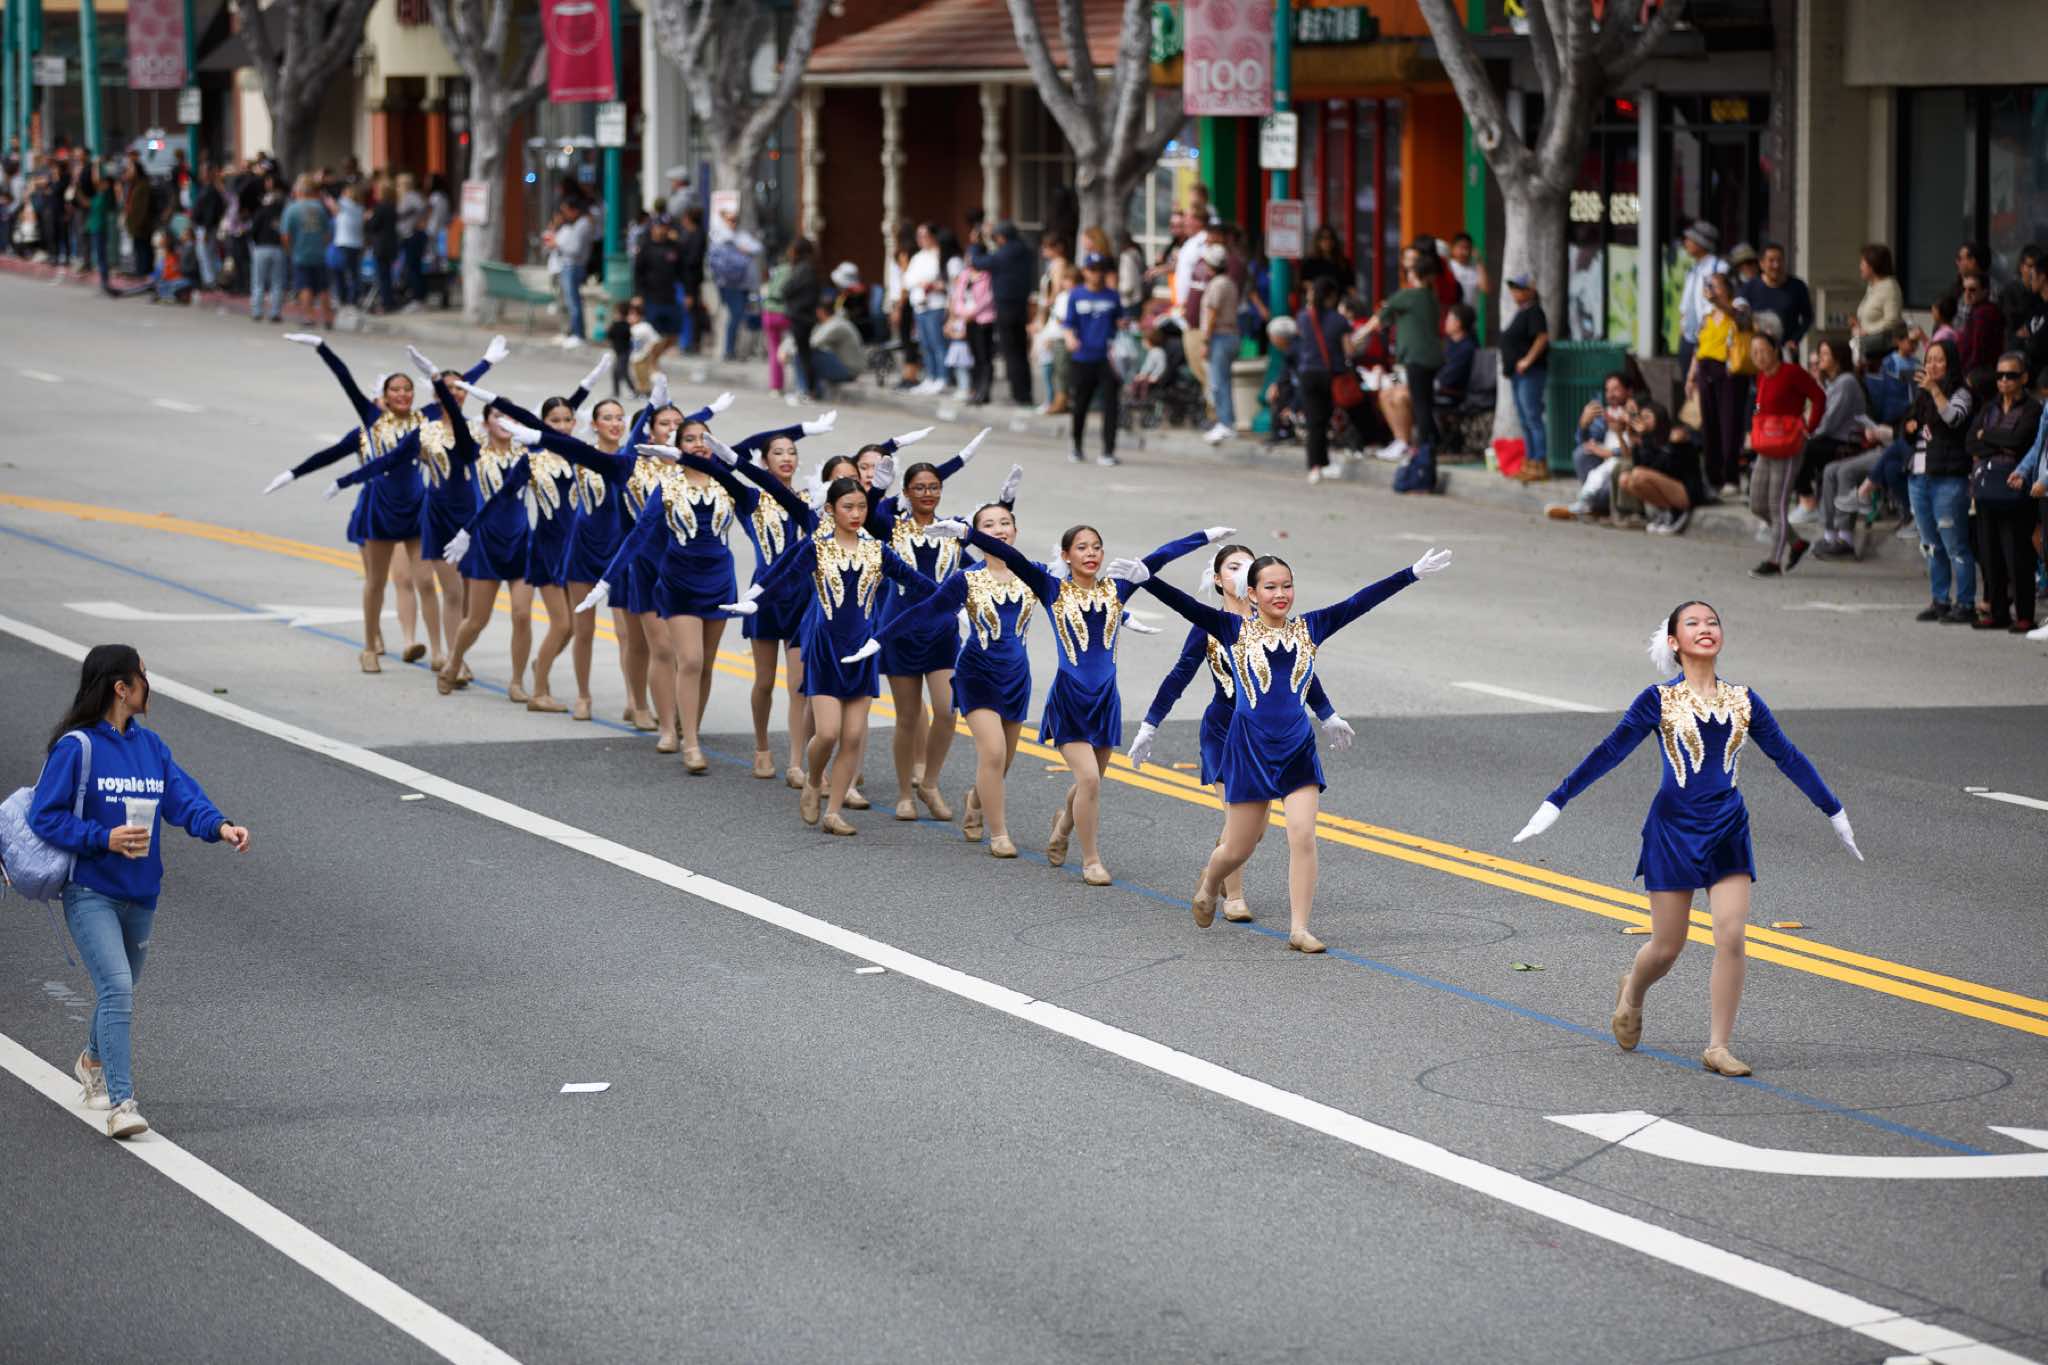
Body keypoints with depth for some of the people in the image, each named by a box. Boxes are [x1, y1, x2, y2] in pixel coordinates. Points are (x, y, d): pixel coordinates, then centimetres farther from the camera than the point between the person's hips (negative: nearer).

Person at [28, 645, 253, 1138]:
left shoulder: (151, 745, 7)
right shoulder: (76, 747, -12)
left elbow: (183, 798, -2)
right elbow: (44, 816, -11)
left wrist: (219, 826, -22)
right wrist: (104, 839, -21)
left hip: (140, 893, 6)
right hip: (90, 892, -6)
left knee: (120, 990, 21)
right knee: (116, 988, -19)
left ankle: (93, 1062, 49)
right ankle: (120, 1104, -20)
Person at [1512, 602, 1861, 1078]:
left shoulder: (1742, 700, 6)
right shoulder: (1659, 700, -3)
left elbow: (1787, 757, 13)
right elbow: (1609, 753, -2)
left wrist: (1834, 813, 18)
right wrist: (1554, 803, -4)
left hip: (1727, 830, 2)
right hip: (1674, 828, -2)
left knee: (1731, 937, -10)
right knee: (1667, 948, 4)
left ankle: (1718, 1047, -1)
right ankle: (1632, 992, 38)